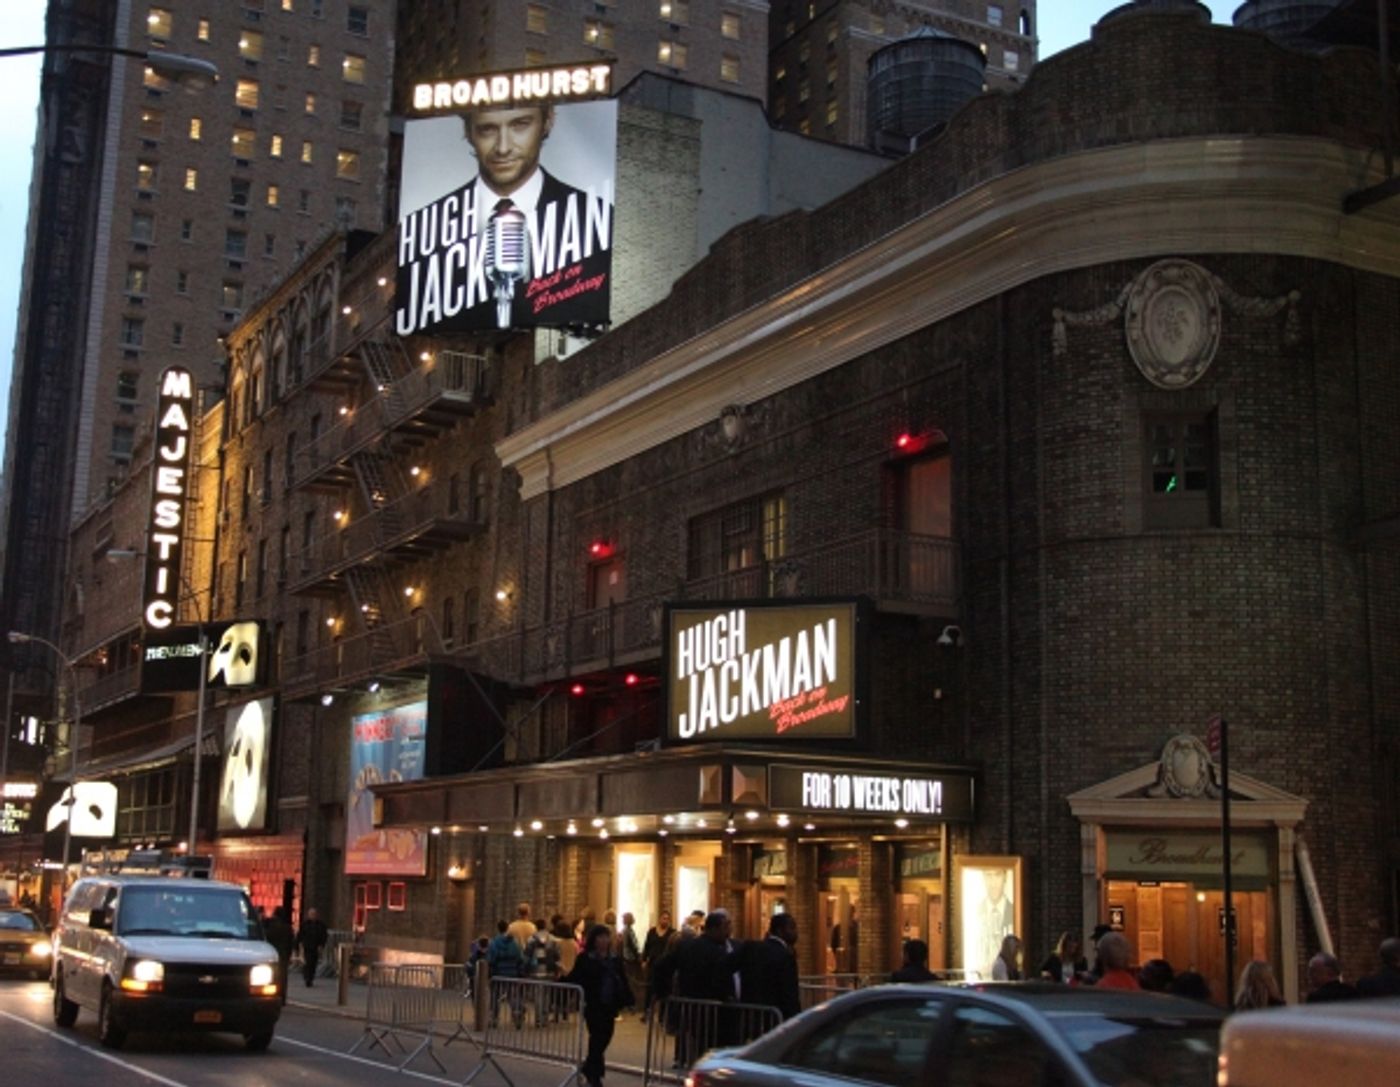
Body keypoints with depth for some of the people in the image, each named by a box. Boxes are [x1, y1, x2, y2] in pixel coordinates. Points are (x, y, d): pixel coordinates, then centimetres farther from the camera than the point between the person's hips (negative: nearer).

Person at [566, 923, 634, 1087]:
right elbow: (574, 979, -9)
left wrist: (626, 1000, 2)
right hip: (593, 1005, -5)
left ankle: (589, 1068, 32)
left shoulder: (614, 960, 9)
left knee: (605, 1037, 10)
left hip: (609, 1006, 5)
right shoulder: (585, 959, -5)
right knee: (598, 1038, -4)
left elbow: (622, 981, 9)